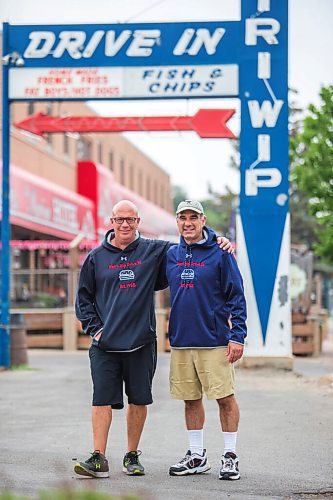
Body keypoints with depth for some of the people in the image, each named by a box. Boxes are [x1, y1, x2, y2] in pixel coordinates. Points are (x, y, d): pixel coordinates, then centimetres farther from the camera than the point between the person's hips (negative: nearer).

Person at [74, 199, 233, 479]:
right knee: (102, 400, -5)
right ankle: (99, 459, -3)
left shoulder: (154, 251, 5)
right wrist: (94, 328, 1)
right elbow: (84, 297, 12)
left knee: (139, 401, 7)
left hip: (142, 342, 1)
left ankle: (132, 456, 19)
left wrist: (218, 243, -4)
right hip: (105, 344, -1)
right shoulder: (97, 257, 7)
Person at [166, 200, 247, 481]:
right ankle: (197, 457, 21)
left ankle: (230, 456, 9)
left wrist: (237, 335, -11)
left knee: (225, 398, -1)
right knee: (191, 399, 11)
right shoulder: (171, 255, 9)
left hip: (215, 340, -5)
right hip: (181, 340, 5)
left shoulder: (220, 254, -4)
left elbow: (236, 297, -5)